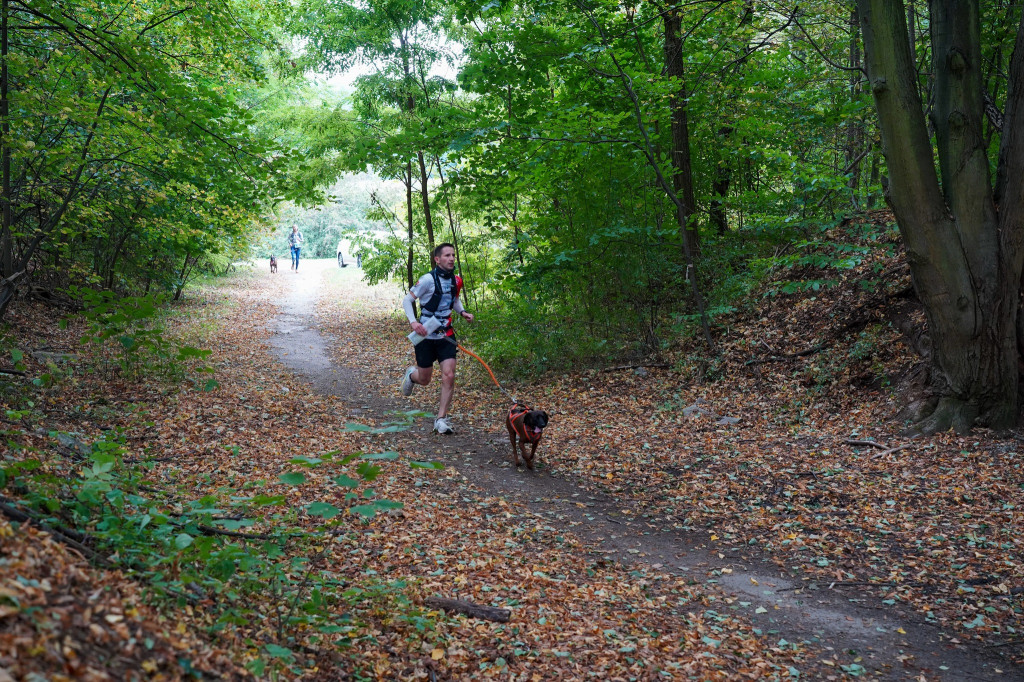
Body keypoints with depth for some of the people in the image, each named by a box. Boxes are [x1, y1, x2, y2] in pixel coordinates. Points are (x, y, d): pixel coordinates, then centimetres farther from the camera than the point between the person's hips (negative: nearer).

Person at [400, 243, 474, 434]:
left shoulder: (456, 280, 3)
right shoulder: (428, 279, -15)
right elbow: (407, 300, -11)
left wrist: (462, 312, 4)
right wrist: (413, 321, -25)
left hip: (446, 335, 4)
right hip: (426, 335, -4)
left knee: (449, 376, -9)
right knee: (424, 379, 7)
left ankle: (441, 419, 1)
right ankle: (411, 375, 46)